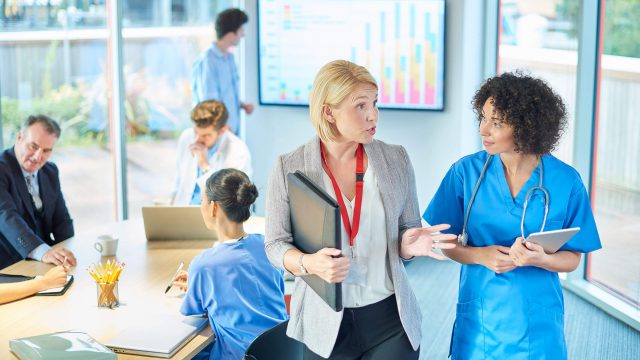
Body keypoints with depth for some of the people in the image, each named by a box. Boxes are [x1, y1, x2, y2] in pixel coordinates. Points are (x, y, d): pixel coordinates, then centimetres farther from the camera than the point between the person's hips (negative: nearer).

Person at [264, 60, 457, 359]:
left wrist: (410, 245, -17)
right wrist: (309, 263, -24)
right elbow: (276, 245, -3)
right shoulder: (290, 168, -7)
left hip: (390, 316, 1)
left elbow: (407, 233, 6)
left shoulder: (396, 160, -1)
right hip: (325, 322, -1)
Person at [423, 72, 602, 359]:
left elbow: (572, 258, -1)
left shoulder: (566, 181, -8)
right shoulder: (466, 171, -6)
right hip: (479, 315, 1)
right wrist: (481, 255, -19)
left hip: (538, 321, 0)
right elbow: (448, 242, 0)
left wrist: (539, 259, -22)